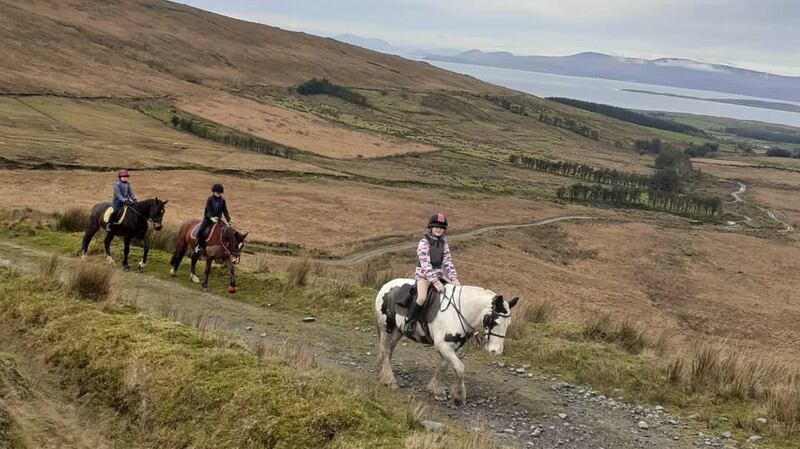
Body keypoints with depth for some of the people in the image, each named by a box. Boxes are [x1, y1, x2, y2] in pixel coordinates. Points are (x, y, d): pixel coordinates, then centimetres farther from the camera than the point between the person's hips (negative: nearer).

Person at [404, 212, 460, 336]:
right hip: (424, 275, -7)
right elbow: (425, 264, -20)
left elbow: (448, 262, 5)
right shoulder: (424, 243, -12)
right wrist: (435, 282, -29)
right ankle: (410, 322, -12)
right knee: (422, 298, -31)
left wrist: (454, 278, -9)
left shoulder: (443, 243, 7)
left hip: (439, 275, 7)